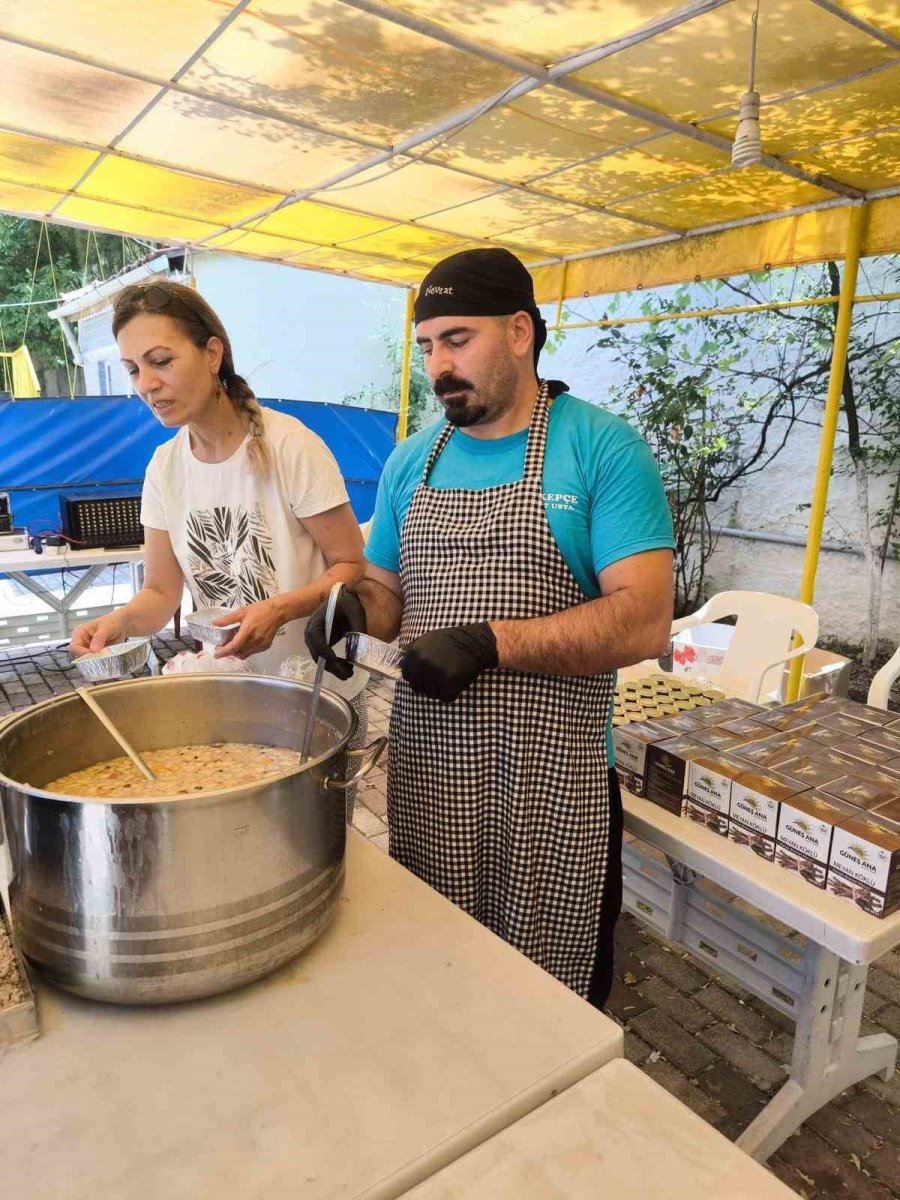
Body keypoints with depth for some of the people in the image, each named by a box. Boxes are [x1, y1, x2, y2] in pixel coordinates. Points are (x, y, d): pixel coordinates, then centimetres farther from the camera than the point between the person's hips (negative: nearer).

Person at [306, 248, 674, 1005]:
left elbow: (645, 621, -17)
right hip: (426, 771, 5)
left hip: (552, 782, -4)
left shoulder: (603, 449, -9)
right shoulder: (411, 461, 7)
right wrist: (354, 607, -10)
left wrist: (489, 642, -25)